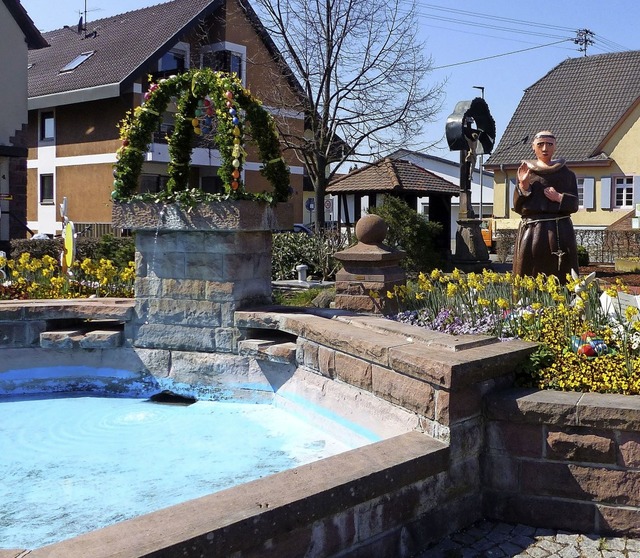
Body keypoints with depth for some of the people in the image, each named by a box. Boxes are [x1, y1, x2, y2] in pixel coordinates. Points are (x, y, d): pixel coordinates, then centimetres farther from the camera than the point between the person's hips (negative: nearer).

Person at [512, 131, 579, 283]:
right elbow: (517, 207, 6)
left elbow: (574, 205, 7)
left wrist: (560, 198, -11)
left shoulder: (566, 174, 9)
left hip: (560, 233, 0)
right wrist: (523, 185, -8)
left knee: (561, 281, -3)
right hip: (530, 233, 0)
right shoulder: (524, 172, 11)